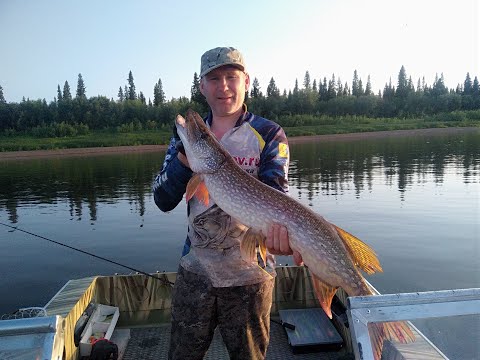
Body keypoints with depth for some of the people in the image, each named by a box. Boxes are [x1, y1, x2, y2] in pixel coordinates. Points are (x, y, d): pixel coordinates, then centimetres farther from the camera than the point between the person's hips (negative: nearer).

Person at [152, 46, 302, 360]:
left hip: (249, 276, -3)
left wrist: (277, 220, -42)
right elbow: (163, 201, -3)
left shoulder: (269, 134, -6)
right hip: (195, 271, 3)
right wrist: (184, 157, -19)